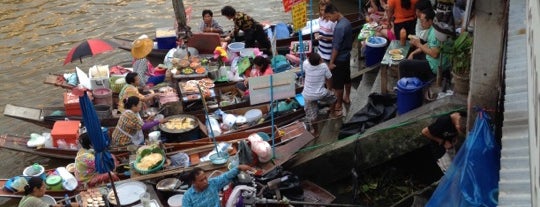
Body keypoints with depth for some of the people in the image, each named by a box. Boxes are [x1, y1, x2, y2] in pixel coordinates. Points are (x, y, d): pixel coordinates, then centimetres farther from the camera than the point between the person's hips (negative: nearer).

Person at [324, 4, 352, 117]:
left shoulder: (339, 27, -29)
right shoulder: (347, 22, 1)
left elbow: (336, 47, -25)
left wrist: (331, 62, -18)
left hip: (339, 59, -9)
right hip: (347, 56, 9)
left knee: (338, 82, 3)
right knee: (346, 78, 24)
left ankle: (338, 105, 13)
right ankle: (347, 97, 41)